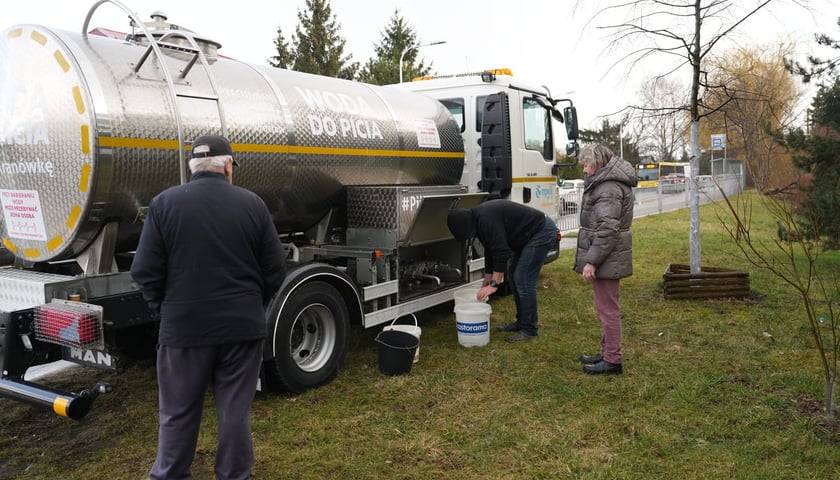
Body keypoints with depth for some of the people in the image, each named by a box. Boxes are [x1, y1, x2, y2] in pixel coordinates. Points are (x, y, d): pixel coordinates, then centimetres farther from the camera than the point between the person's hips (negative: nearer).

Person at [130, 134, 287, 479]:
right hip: (242, 325, 1)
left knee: (178, 414, 15)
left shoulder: (164, 203, -5)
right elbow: (275, 269, 0)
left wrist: (165, 308, 11)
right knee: (236, 410, 11)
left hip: (184, 326, 0)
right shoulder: (252, 204, -2)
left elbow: (145, 271, -5)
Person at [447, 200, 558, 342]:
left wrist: (494, 284, -24)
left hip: (542, 232, -11)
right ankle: (522, 321, 23)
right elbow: (490, 249, 16)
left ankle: (529, 329, 0)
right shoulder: (479, 219, 7)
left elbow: (501, 252, -27)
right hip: (529, 235, 11)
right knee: (514, 274, 14)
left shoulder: (486, 220, -25)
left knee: (523, 280, -10)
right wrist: (487, 280, 19)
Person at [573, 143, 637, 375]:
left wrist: (591, 261, -23)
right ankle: (606, 353, 30)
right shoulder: (605, 182, 16)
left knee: (607, 307, -3)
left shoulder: (609, 188, -18)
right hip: (608, 258, 11)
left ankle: (612, 360, 6)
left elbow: (607, 229, -24)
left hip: (607, 258, -11)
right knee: (605, 306, 18)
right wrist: (591, 258, 20)